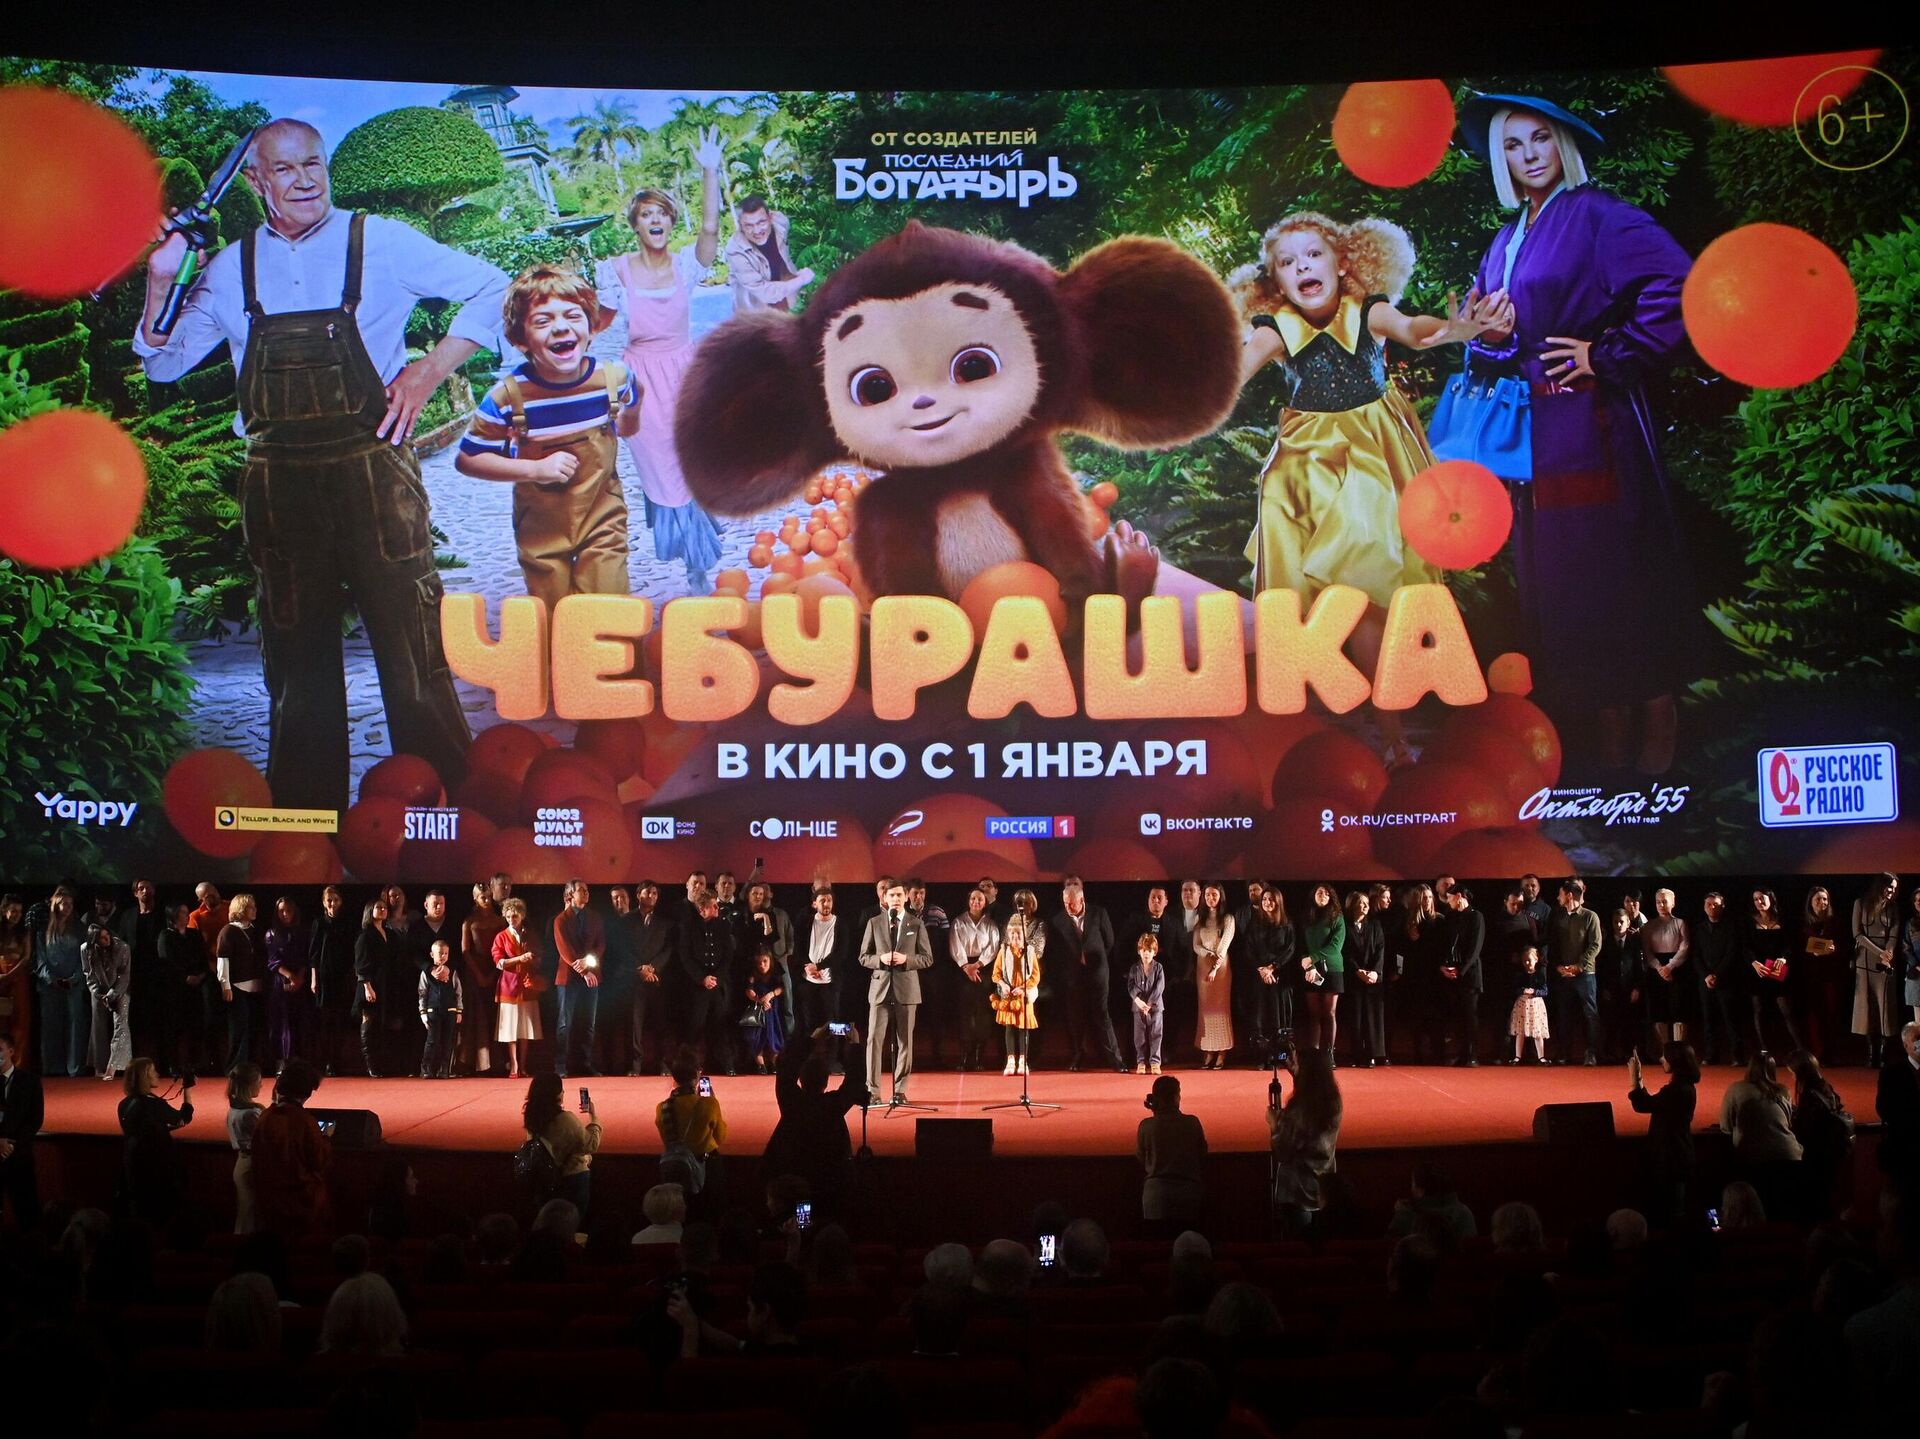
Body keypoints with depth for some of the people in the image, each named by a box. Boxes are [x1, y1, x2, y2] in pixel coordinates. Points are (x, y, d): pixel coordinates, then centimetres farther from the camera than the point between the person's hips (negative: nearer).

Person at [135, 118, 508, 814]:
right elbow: (164, 365, 16)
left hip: (371, 471, -3)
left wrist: (428, 371, -6)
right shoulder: (232, 267, 10)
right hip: (278, 484, 4)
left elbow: (491, 289, 2)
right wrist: (161, 281, 0)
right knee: (297, 654, 10)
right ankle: (307, 830, 19)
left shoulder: (379, 242, 1)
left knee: (409, 645, -6)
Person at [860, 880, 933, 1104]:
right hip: (880, 987, 0)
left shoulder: (916, 925, 6)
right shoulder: (874, 923, 7)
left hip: (906, 989, 0)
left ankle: (900, 1091, 9)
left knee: (904, 1041, 2)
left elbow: (927, 958, 4)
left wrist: (906, 959, -13)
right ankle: (872, 1090, 0)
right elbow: (863, 957, 7)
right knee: (875, 1039, -4)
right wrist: (880, 959, -13)